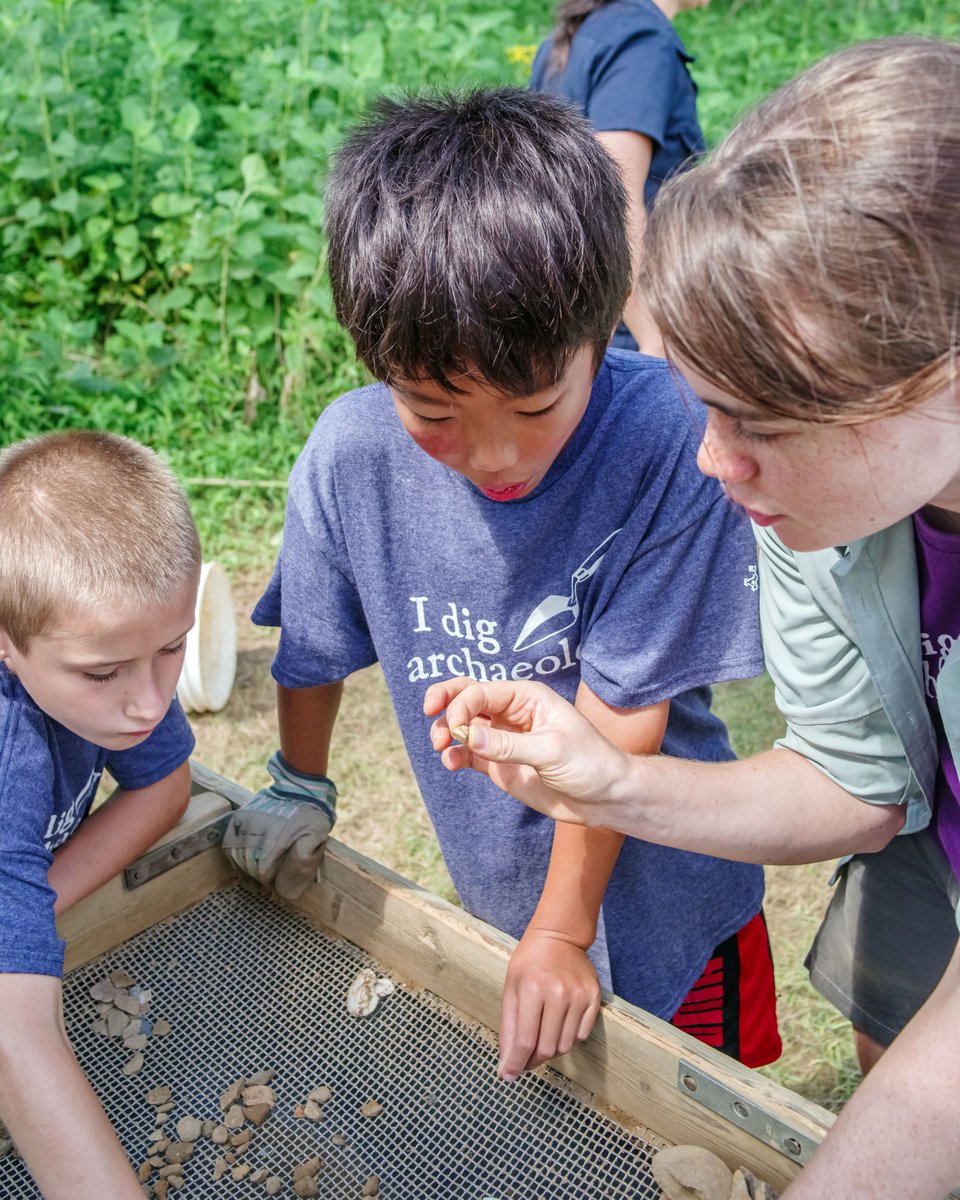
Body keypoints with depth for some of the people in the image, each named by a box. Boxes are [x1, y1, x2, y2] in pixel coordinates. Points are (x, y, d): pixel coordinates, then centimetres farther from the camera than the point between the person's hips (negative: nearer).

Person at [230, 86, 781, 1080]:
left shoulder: (661, 438, -30)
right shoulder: (350, 455, -20)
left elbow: (621, 712, -23)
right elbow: (313, 652, -2)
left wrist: (565, 930, -13)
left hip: (664, 900, -1)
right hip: (494, 892, 2)